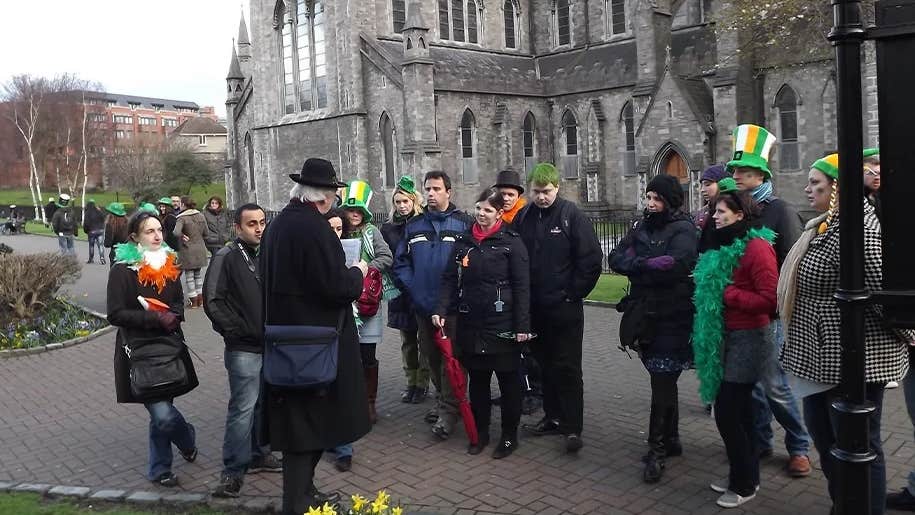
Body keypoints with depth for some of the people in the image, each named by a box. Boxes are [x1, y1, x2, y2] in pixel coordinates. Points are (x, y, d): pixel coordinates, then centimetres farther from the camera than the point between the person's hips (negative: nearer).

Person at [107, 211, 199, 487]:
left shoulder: (169, 264, 8)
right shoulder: (122, 270, -10)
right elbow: (116, 314, -13)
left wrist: (173, 316, -4)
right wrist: (156, 318, -19)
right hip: (138, 350, -5)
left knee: (160, 413, 12)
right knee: (163, 414, -14)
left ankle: (159, 470, 30)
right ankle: (187, 439, 17)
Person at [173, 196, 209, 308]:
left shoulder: (182, 218, -14)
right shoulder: (201, 216, 4)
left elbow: (176, 232, -28)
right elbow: (206, 233, 10)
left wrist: (182, 236, -9)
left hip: (187, 250, -6)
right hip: (200, 249, 6)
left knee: (189, 275, 4)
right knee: (198, 274, 17)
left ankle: (193, 300, 7)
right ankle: (200, 299, 19)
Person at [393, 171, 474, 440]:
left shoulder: (464, 223, -5)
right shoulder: (413, 226, 8)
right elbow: (401, 261, 10)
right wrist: (412, 289, -1)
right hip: (423, 305, 5)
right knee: (432, 356, 16)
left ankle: (448, 410, 6)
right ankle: (442, 399, 32)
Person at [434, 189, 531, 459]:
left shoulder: (511, 242, -5)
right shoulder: (464, 241, 7)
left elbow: (522, 286, -8)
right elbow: (450, 279, 8)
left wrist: (522, 325, -12)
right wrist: (441, 309, -4)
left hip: (502, 325, -4)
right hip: (470, 324, 4)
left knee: (508, 380, 7)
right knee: (477, 380, 12)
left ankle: (509, 436, 20)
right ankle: (480, 432, 26)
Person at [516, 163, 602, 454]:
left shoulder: (572, 216, -8)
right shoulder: (522, 218, 5)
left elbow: (592, 260, -10)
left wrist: (573, 294, -9)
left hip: (565, 309, -5)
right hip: (535, 308, 5)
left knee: (567, 367, -1)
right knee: (545, 365, 14)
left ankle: (572, 427, 5)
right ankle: (553, 418, 26)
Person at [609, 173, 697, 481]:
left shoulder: (683, 228, -7)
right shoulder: (642, 227, 13)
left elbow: (678, 264, -26)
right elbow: (616, 259, 2)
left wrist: (637, 264, -14)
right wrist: (650, 264, -15)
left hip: (672, 319, -6)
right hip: (646, 316, 6)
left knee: (663, 383, -5)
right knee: (663, 381, 15)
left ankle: (657, 449, 4)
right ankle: (671, 440, 28)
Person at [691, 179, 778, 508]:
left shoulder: (756, 247, -16)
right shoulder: (726, 246, 12)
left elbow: (769, 298, -23)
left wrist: (727, 294, -18)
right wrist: (709, 294, 4)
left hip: (748, 338, -9)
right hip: (728, 335, 9)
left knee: (727, 411, -6)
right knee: (739, 408, 16)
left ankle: (744, 483, 10)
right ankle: (745, 474, 28)